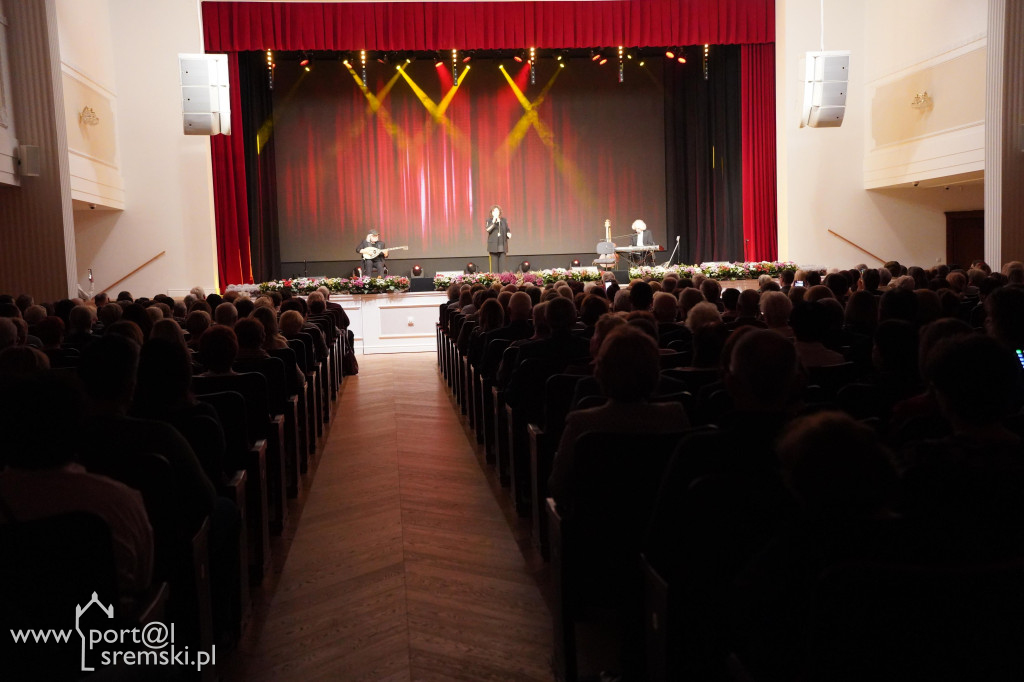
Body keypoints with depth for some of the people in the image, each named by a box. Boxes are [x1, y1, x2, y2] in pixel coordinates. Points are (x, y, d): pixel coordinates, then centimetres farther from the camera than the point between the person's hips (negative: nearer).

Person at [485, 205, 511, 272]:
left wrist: (508, 234, -6)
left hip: (502, 245, 2)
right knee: (494, 262, -4)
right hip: (493, 245, -2)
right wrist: (493, 221, -21)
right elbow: (488, 229, -12)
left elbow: (507, 231, 16)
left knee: (502, 262, -1)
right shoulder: (489, 220, 5)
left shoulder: (504, 220, 12)